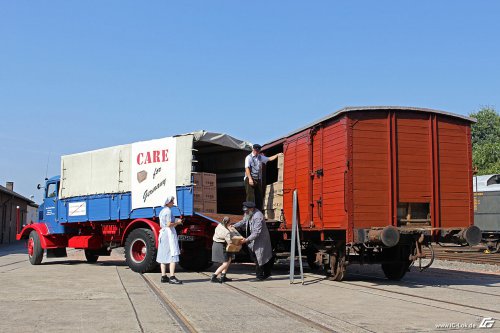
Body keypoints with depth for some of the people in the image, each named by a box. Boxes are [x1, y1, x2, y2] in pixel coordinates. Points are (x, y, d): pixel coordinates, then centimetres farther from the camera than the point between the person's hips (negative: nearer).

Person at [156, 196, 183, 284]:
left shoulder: (162, 211, 17)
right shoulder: (168, 211, -12)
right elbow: (169, 224, -21)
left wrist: (176, 223, 17)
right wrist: (177, 222, -5)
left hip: (162, 233, 10)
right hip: (169, 234, -10)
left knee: (163, 256, 10)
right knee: (173, 256, -10)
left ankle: (164, 277, 13)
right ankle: (172, 277, -14)